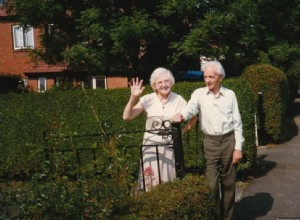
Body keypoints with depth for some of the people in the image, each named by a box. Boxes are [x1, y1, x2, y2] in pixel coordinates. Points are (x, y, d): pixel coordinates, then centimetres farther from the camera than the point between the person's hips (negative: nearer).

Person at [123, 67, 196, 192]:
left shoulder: (178, 100, -2)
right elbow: (127, 117, -6)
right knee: (151, 181, 1)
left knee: (170, 179, 6)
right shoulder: (147, 99, -3)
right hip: (151, 145, 0)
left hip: (171, 146, 0)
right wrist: (133, 98, -15)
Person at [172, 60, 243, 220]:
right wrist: (181, 115, -44)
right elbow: (191, 108, -21)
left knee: (229, 183, 10)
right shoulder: (199, 94, -1)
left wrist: (238, 147, -2)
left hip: (229, 141, 1)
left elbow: (237, 122, 3)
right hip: (210, 142, -1)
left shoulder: (230, 94, 2)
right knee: (211, 183, 0)